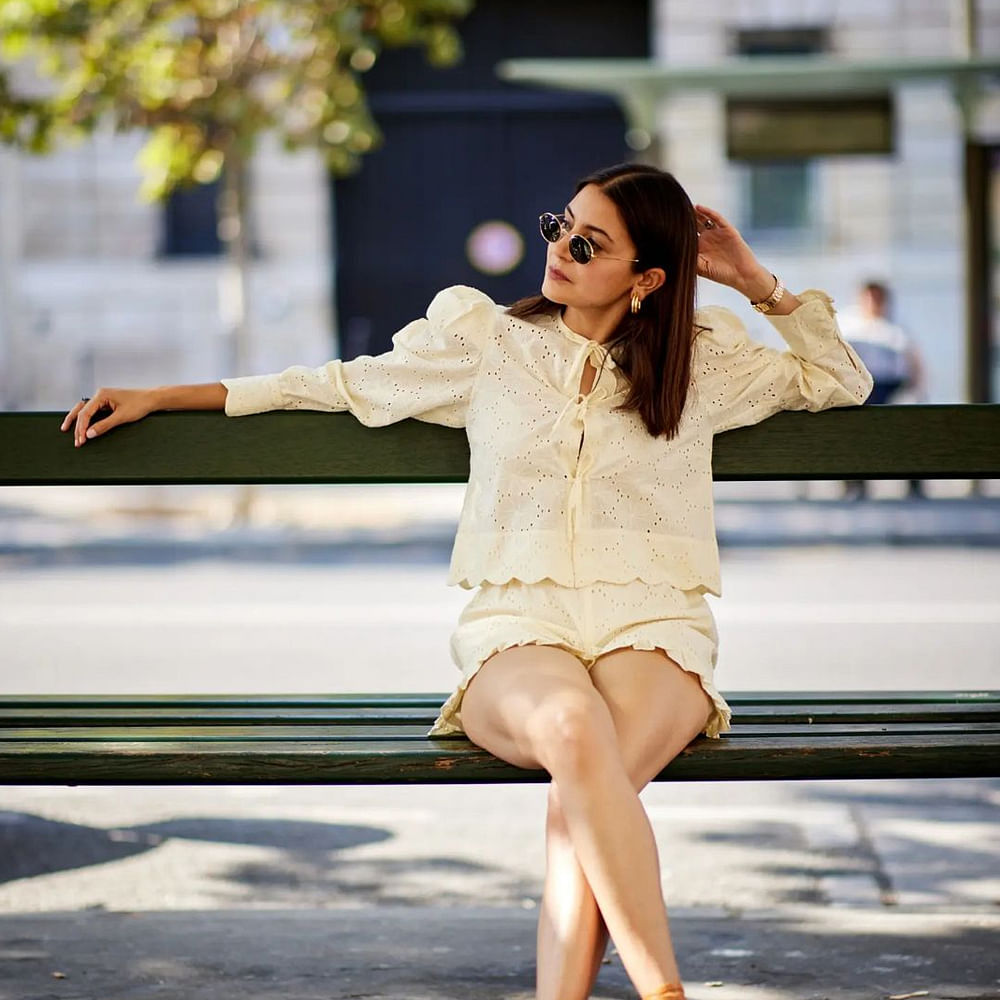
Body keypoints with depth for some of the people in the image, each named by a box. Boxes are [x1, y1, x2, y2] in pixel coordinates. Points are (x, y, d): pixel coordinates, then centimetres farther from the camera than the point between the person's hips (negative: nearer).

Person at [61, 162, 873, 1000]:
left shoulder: (703, 358, 17)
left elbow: (841, 380, 26)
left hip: (650, 626, 1)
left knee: (590, 789, -37)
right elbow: (340, 387, 24)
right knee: (576, 731, -39)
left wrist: (760, 284, 14)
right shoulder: (486, 339, 17)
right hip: (519, 626, 0)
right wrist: (157, 397, 24)